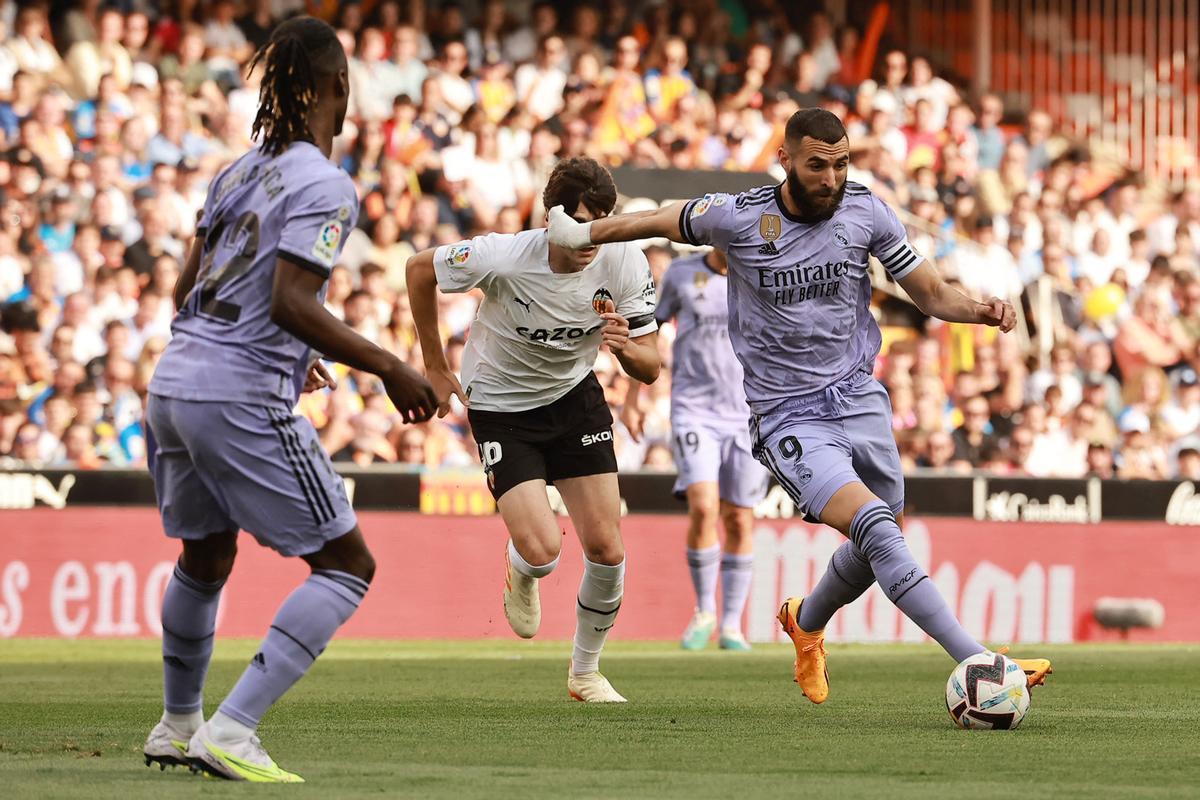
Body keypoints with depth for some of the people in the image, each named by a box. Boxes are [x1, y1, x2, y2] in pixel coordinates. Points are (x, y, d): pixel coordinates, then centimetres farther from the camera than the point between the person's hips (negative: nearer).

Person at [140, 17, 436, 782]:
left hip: (175, 382, 9)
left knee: (205, 555, 28)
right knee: (347, 564, -1)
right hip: (242, 402, -9)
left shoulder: (239, 172, 13)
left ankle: (178, 726, 42)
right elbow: (291, 301, -22)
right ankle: (232, 731, -11)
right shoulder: (324, 186, -12)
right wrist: (388, 367, -16)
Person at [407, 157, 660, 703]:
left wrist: (626, 348, -37)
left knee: (606, 549, -4)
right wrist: (436, 369, -2)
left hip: (575, 396, 3)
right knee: (541, 551, -18)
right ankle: (519, 574, 23)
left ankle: (585, 671, 20)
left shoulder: (624, 264, -20)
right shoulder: (504, 257, -29)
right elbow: (419, 269, -9)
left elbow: (650, 370, -11)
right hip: (500, 406, -3)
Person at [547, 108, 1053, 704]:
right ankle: (976, 662, -31)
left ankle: (806, 624, 46)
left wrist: (980, 311, -16)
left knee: (883, 546, 13)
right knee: (876, 527, -23)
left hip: (859, 397, 5)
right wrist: (581, 233, 15)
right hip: (788, 418, -5)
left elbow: (930, 294, 4)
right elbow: (664, 221, 11)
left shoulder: (865, 212, -2)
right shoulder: (738, 218, -9)